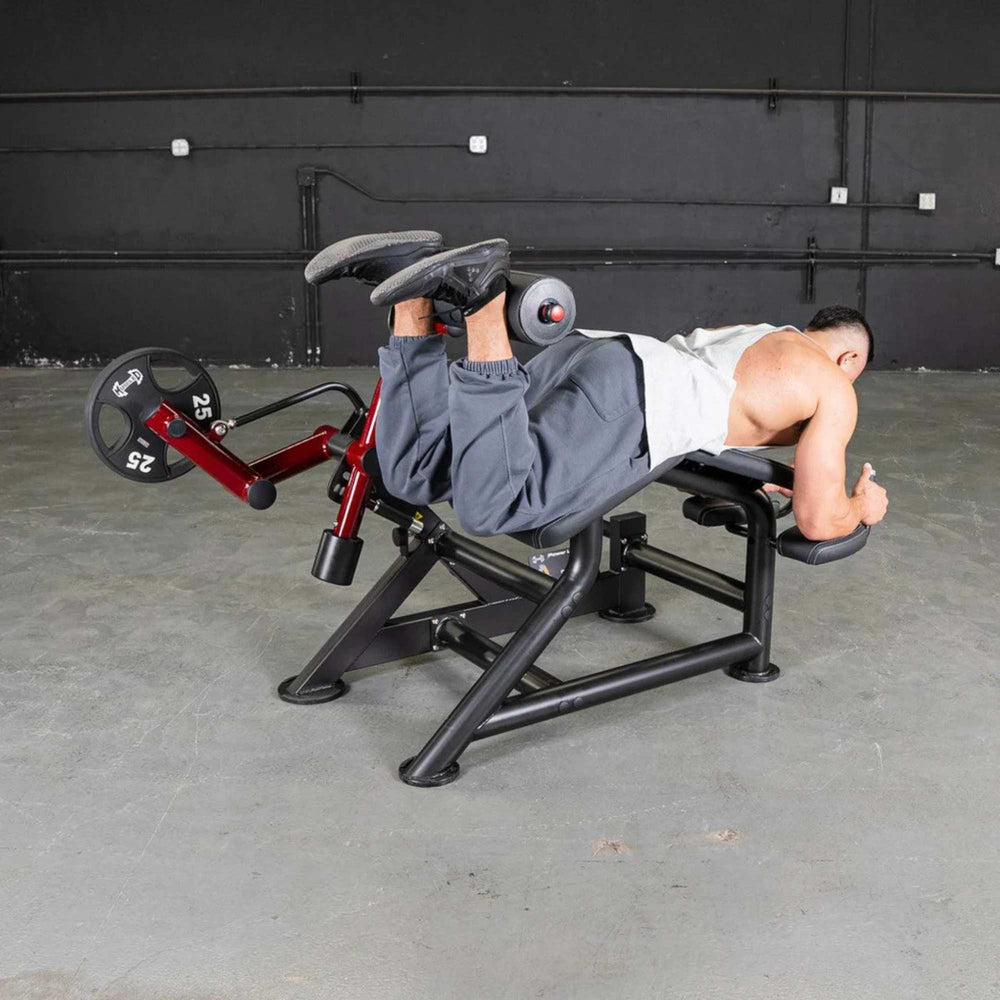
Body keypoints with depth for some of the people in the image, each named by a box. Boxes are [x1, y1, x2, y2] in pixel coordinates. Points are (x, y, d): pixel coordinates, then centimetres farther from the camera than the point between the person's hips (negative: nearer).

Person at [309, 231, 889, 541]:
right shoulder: (834, 390, 16)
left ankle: (414, 290, -13)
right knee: (489, 508, -26)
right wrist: (861, 507, 32)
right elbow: (818, 521, 9)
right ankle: (484, 301, -31)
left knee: (414, 475, -1)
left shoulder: (758, 336, 39)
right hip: (628, 405, -7)